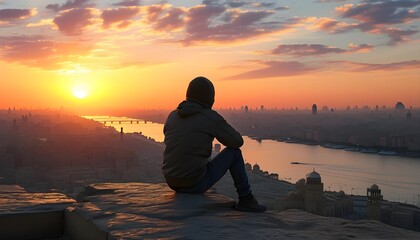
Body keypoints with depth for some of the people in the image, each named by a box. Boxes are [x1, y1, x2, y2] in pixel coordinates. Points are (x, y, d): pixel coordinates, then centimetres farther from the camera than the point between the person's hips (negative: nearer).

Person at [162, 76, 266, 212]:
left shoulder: (173, 116, 7)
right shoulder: (211, 117, -9)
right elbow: (238, 141, -1)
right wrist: (221, 134, 20)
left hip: (172, 182, 6)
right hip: (196, 183, -6)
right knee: (234, 152, 12)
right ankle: (246, 200, 19)